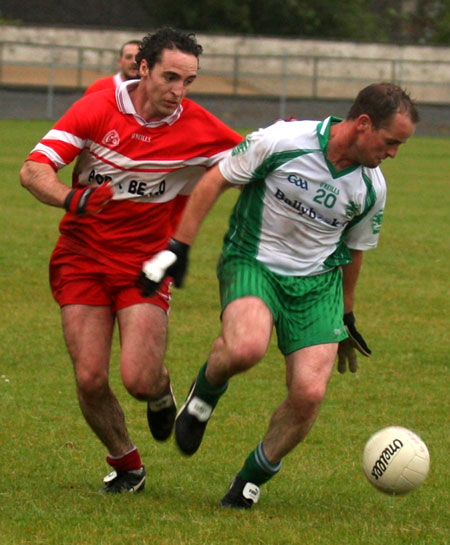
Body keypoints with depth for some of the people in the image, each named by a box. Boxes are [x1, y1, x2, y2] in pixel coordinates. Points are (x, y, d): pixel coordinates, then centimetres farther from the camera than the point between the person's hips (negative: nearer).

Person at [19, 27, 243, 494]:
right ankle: (125, 465, 18)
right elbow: (33, 170, -13)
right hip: (82, 258, 1)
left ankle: (161, 390, 22)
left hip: (146, 265, -1)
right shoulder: (97, 109, -10)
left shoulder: (199, 130, -9)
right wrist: (71, 198, -34)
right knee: (90, 379, -8)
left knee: (139, 380, -17)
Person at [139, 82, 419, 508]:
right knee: (246, 348, -36)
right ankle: (205, 393, 1)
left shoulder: (372, 189, -2)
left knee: (309, 393, -13)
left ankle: (251, 481, 12)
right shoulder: (283, 141, -17)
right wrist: (177, 248, -9)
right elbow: (213, 182, -6)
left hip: (317, 281, 4)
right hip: (253, 262, -4)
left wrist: (346, 320, 25)